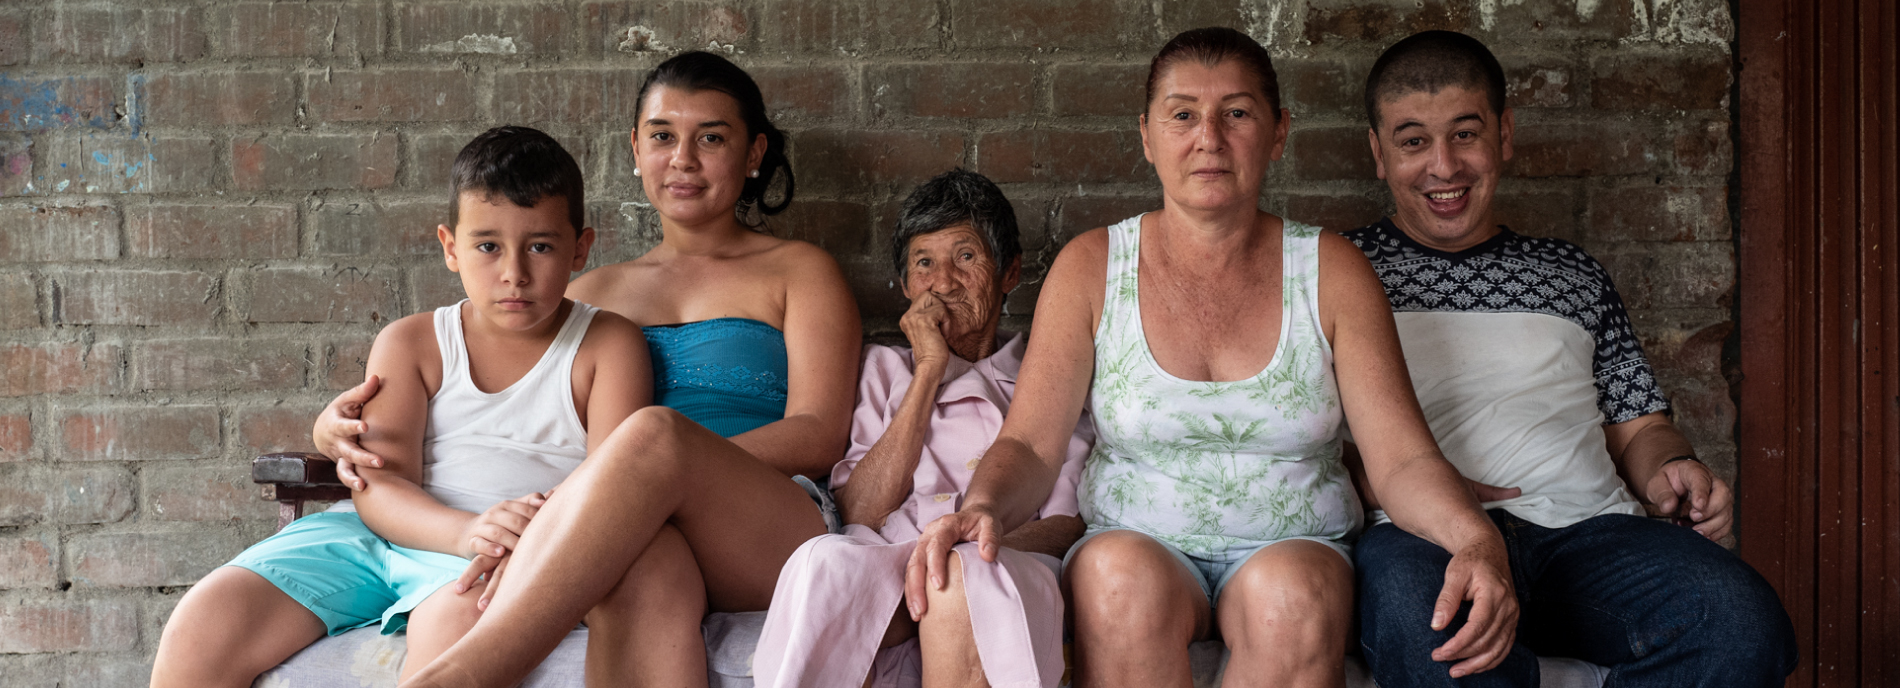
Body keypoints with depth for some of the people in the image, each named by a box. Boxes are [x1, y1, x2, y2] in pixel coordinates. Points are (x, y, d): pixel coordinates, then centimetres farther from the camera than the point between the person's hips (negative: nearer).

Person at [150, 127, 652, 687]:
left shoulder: (607, 344, 10)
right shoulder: (410, 343, 15)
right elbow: (381, 482, 0)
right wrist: (465, 530, -23)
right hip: (376, 534, 4)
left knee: (456, 618, -41)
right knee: (203, 624, -17)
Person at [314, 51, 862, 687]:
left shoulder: (799, 271, 18)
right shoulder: (596, 293, 29)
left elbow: (818, 436, 2)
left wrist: (668, 463, -16)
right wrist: (344, 424, 8)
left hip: (778, 533, -2)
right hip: (638, 531, 2)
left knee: (653, 430, -38)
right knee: (642, 570, -40)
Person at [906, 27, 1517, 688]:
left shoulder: (1331, 271, 2)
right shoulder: (1090, 267, 3)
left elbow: (1404, 459, -4)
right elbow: (1029, 445, -5)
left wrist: (1478, 541, -25)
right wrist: (982, 508, -29)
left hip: (1297, 547, 0)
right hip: (1137, 542, 0)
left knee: (1293, 589, -34)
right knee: (1121, 574, -34)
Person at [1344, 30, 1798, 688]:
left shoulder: (1573, 275, 27)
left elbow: (1638, 425, 27)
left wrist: (1671, 471, 3)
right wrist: (1391, 486, -14)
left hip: (1587, 527, 5)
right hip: (1423, 536, -4)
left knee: (1740, 619, -28)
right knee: (1426, 617, -42)